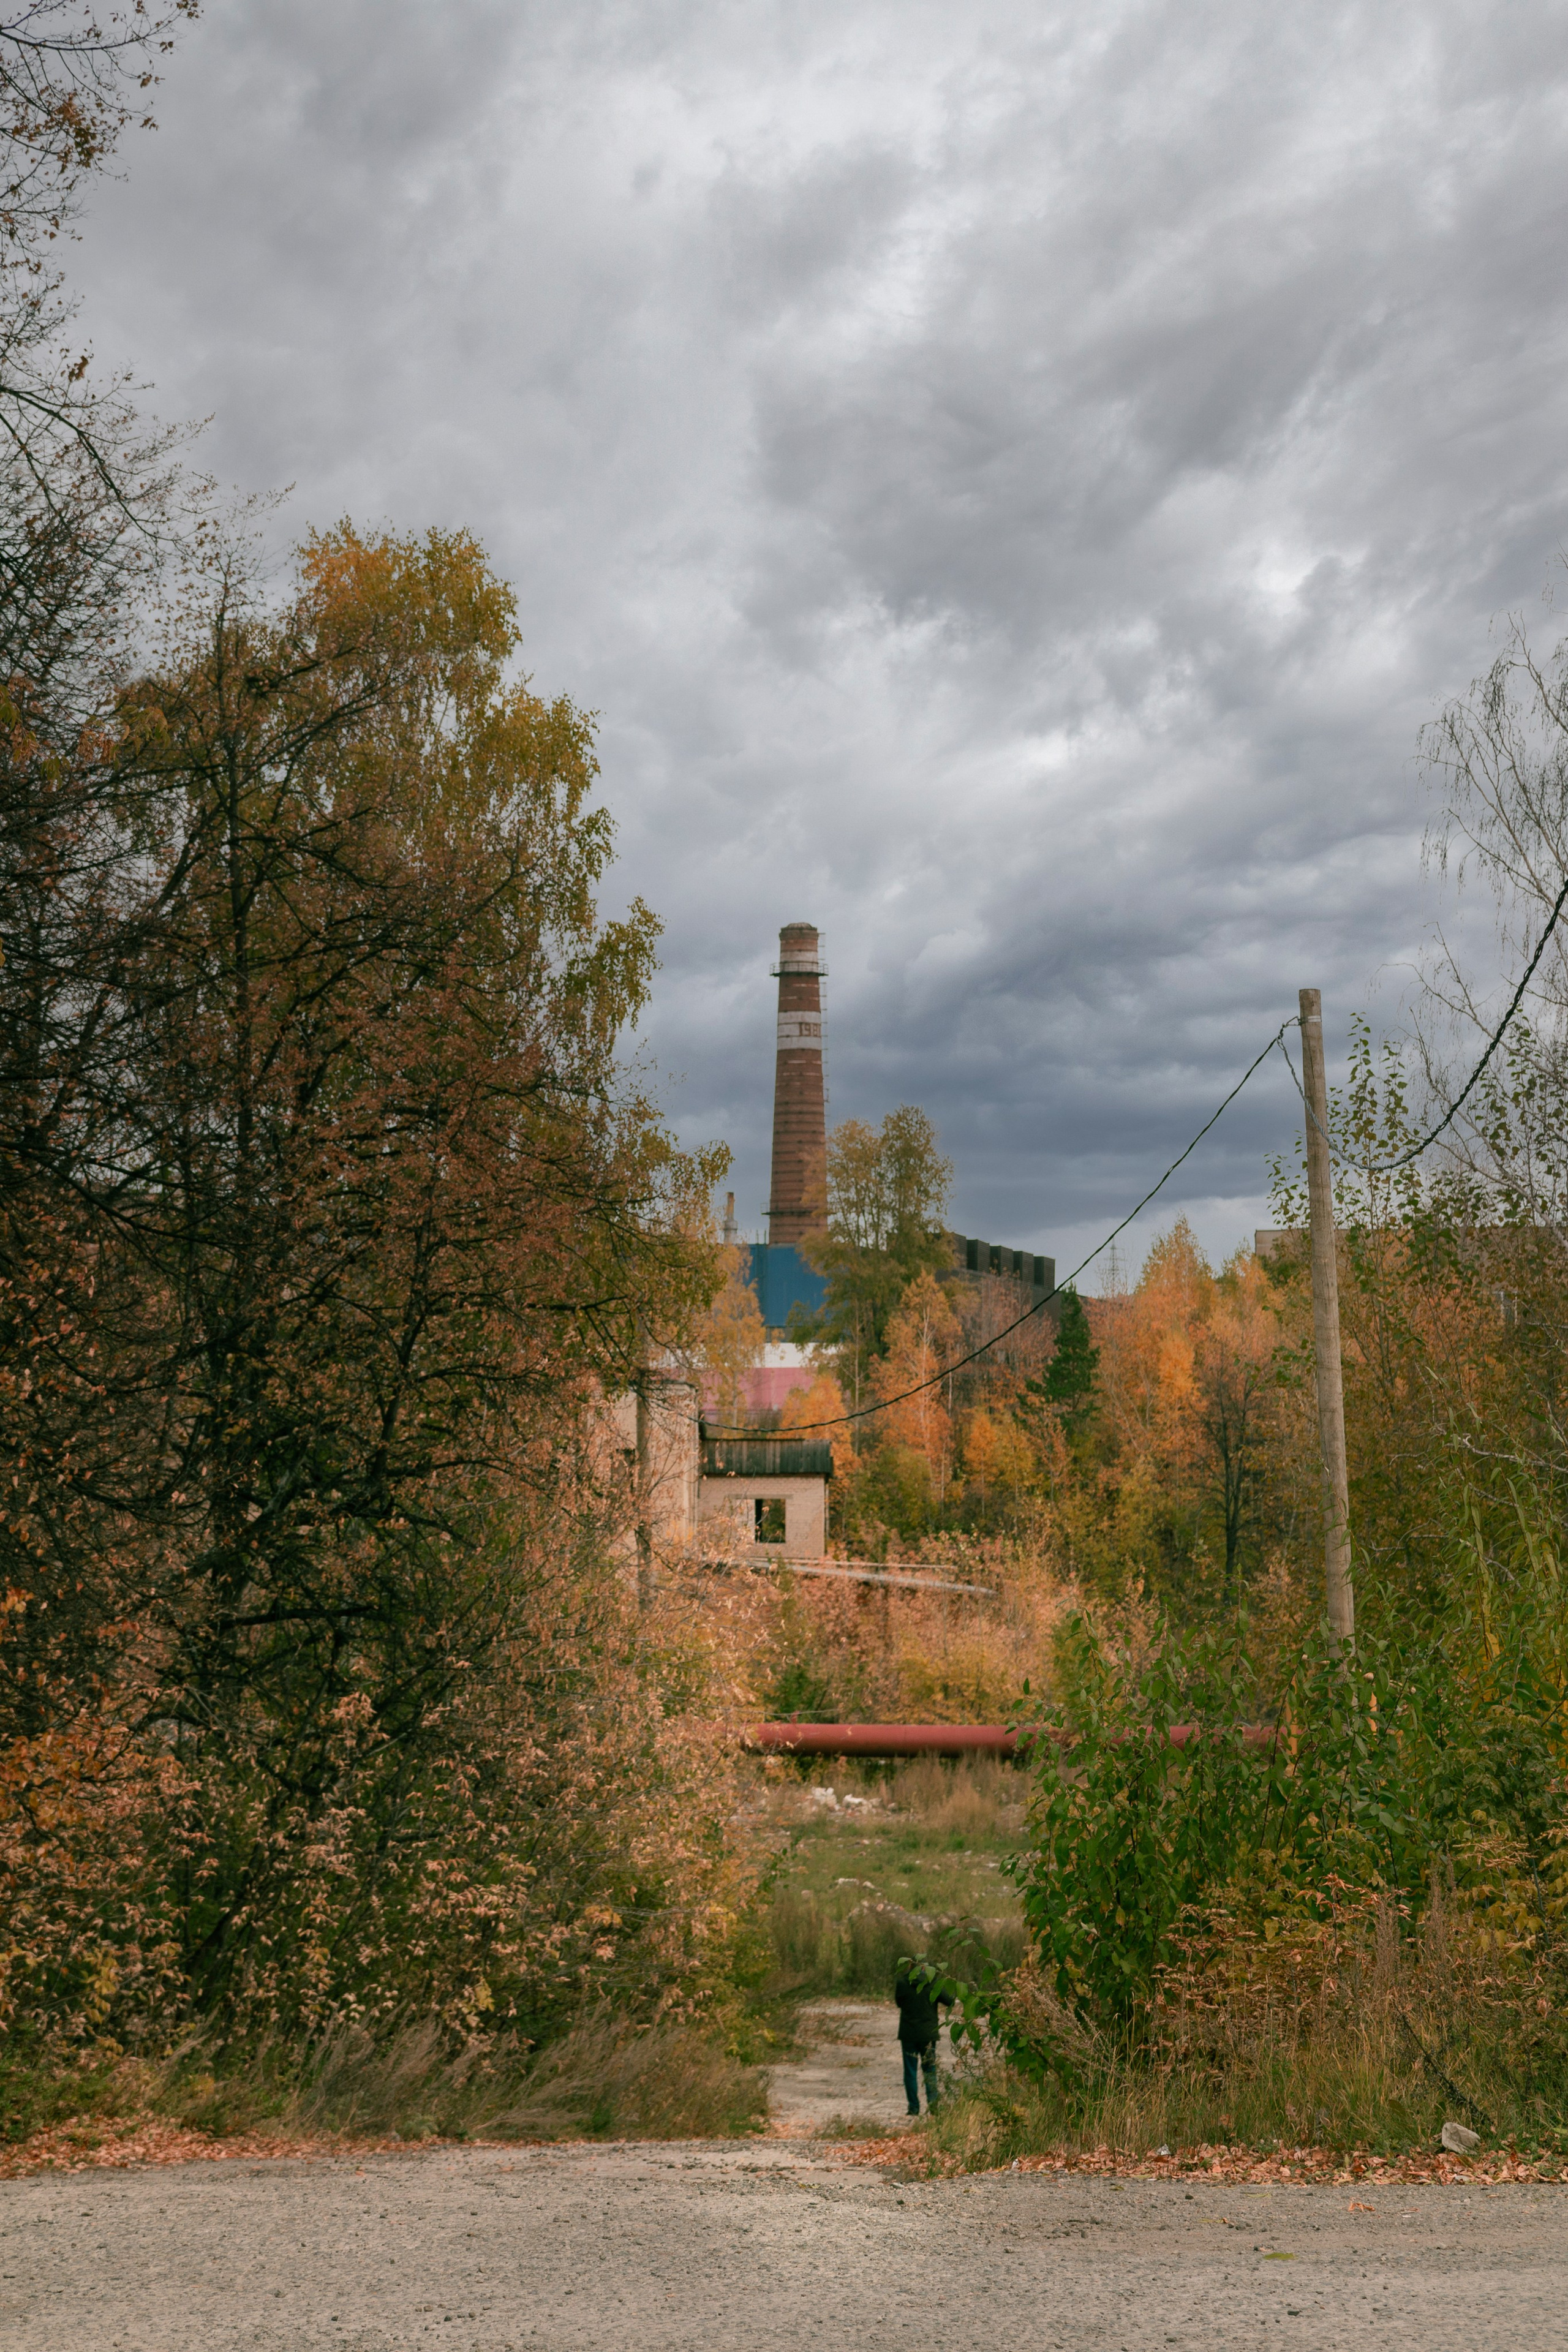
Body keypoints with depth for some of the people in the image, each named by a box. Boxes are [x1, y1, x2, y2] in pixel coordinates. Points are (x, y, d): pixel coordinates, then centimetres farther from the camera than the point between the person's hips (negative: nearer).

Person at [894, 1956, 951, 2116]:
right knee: (930, 2069, 13)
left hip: (908, 2034, -1)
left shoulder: (902, 1983, -7)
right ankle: (932, 2100, -6)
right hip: (929, 2034, 1)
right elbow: (950, 2002, 0)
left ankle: (914, 2107, 6)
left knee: (910, 2072, 8)